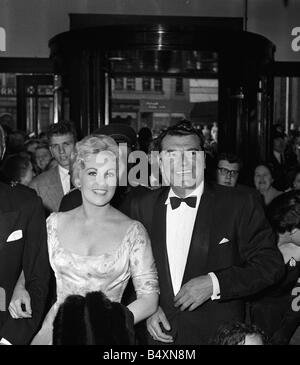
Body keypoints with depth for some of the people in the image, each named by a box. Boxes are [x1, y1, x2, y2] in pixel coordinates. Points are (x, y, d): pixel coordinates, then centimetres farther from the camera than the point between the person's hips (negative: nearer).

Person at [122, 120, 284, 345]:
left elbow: (271, 265, -10)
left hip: (219, 335, -2)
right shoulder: (139, 206, 0)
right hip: (158, 334, 2)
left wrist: (214, 283, -20)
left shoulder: (240, 204, -8)